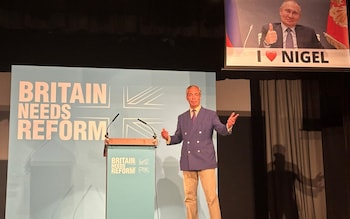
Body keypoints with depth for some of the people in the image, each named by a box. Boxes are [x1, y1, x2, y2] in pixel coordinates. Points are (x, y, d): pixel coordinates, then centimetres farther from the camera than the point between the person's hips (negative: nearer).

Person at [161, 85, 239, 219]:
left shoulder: (210, 115, 6)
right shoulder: (182, 118, 15)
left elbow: (222, 131, -4)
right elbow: (178, 138, 17)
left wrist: (228, 126, -26)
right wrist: (168, 138, -4)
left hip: (205, 162, -3)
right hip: (187, 163, 3)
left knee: (211, 197, -7)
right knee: (189, 198, 6)